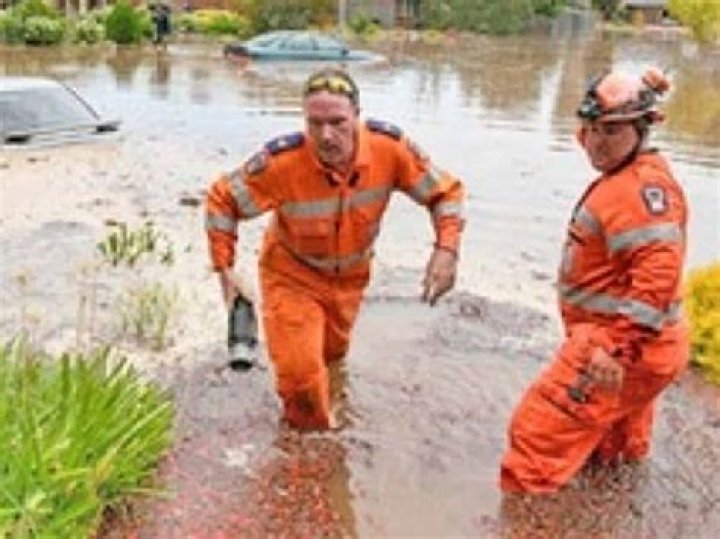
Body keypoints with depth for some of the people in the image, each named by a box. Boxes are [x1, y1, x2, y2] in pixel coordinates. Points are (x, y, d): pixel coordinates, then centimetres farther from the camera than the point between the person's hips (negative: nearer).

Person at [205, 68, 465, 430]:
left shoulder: (390, 148, -28)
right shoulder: (282, 162, -35)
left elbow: (445, 192, -14)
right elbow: (222, 199, -18)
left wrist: (446, 250, -28)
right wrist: (225, 269, -17)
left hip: (351, 276, 3)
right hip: (293, 274, -3)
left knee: (332, 353, 25)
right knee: (300, 371, -11)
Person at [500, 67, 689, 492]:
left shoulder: (644, 186, -20)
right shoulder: (627, 180, 14)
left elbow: (657, 274, -31)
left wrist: (620, 347, -34)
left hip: (624, 350, -11)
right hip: (633, 347, 11)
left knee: (539, 433, -8)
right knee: (610, 456, 29)